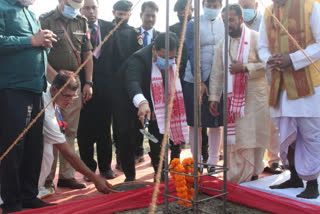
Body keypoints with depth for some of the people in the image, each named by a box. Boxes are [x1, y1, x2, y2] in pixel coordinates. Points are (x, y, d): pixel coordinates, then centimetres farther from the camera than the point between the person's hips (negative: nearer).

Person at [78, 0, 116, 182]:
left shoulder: (109, 27, 8)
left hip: (104, 84, 2)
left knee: (105, 127, 9)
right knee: (85, 129, 4)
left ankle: (105, 166, 21)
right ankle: (89, 168, 18)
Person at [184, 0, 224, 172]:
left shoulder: (225, 25, 7)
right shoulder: (193, 25, 1)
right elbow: (192, 54, -5)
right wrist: (199, 81, -11)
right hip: (195, 80, -2)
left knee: (216, 123, 6)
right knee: (195, 123, 3)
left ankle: (213, 161, 17)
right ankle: (197, 161, 14)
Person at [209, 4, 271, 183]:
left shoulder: (256, 38, -3)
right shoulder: (223, 44, 10)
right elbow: (217, 74, 11)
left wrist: (245, 68, -17)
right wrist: (214, 98, 5)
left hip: (256, 96, -3)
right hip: (233, 98, 3)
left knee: (256, 136, 2)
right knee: (236, 137, -1)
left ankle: (253, 173, 17)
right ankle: (239, 177, 6)